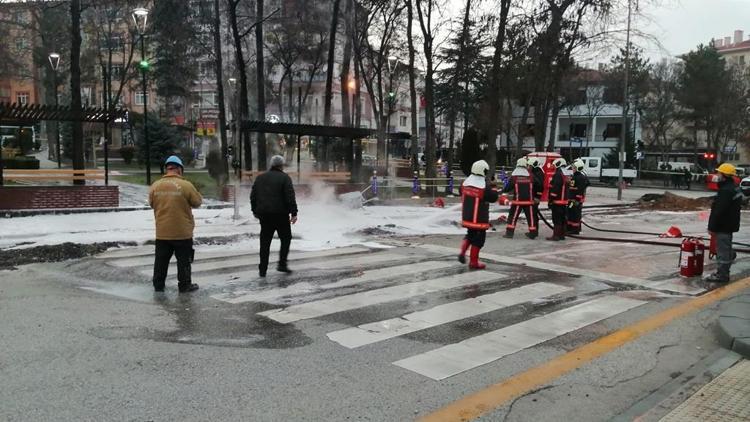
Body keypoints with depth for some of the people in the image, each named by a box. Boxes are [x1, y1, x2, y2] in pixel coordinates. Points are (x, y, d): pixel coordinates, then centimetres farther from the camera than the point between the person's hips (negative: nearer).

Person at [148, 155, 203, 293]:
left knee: (161, 260, 15)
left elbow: (152, 204, 11)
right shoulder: (186, 185, -13)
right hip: (182, 232, -3)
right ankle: (184, 285, 15)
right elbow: (197, 202, -1)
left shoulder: (155, 186, -2)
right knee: (184, 260, 9)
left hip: (162, 232, 3)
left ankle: (158, 285, 23)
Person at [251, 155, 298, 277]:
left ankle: (262, 269, 7)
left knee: (265, 242, 8)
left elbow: (253, 196, 16)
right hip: (280, 214, -5)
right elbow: (290, 197, -12)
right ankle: (282, 264, 2)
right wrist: (294, 213, -11)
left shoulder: (260, 178, 12)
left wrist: (255, 211, 25)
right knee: (285, 239, 10)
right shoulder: (284, 178, -5)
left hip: (264, 215, 5)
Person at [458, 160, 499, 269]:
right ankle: (473, 262, 10)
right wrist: (494, 189, 7)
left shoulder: (465, 182, 0)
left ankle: (462, 252, 9)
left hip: (467, 216, 6)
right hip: (479, 219, -6)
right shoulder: (485, 186, -19)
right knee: (478, 239, 5)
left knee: (470, 234, 25)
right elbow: (493, 197, -11)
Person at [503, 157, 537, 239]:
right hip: (529, 200, 2)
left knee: (513, 216, 4)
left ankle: (509, 232, 1)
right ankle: (532, 233, 11)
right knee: (530, 217, 8)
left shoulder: (514, 175, -5)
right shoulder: (529, 175, 0)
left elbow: (509, 186, -3)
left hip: (518, 200, -2)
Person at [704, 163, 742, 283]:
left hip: (723, 227, -11)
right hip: (730, 225, 11)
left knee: (722, 251, -3)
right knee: (726, 249, 19)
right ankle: (724, 273, 31)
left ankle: (722, 275, 4)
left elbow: (718, 212, -26)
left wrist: (712, 227, -19)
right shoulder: (735, 189, 11)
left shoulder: (725, 191, -23)